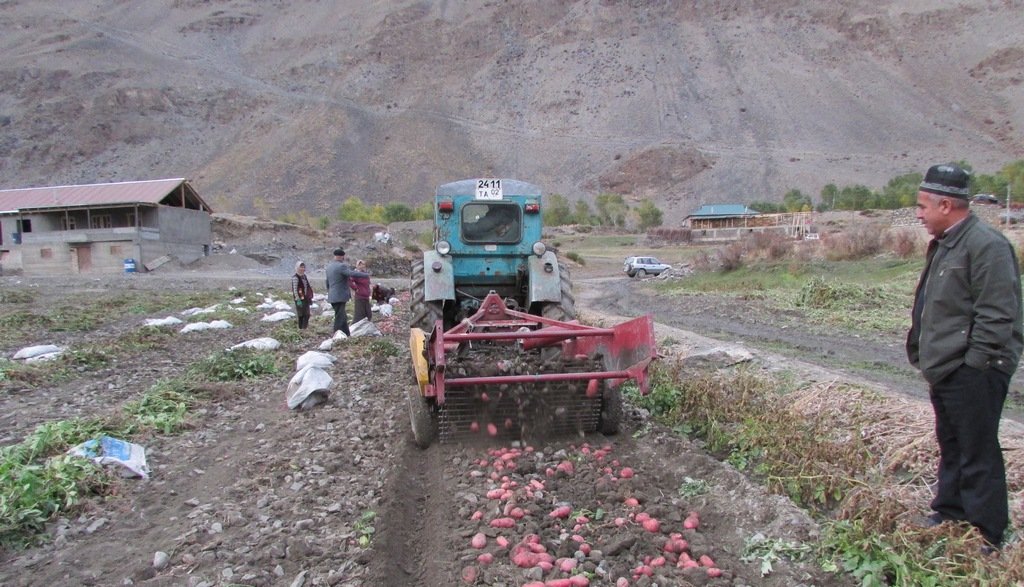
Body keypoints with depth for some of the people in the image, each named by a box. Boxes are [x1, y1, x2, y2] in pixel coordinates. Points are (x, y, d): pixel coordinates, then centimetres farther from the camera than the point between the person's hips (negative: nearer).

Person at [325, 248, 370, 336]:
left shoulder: (329, 266, 13)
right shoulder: (341, 266, -16)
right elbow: (352, 273, -27)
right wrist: (366, 275, -19)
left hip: (332, 296, 9)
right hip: (340, 296, -9)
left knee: (342, 318, 16)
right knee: (339, 318, -4)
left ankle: (347, 335, 21)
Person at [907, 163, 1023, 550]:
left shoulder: (987, 245, -18)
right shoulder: (945, 244, 14)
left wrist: (974, 364, -20)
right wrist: (927, 356, 18)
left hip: (973, 374, -10)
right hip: (946, 371, 10)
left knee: (978, 456, -1)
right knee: (950, 449, 20)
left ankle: (986, 538, 11)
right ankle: (949, 516, 34)